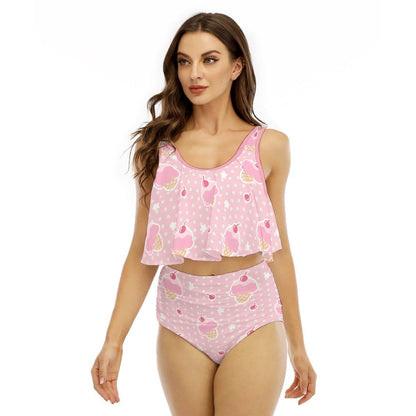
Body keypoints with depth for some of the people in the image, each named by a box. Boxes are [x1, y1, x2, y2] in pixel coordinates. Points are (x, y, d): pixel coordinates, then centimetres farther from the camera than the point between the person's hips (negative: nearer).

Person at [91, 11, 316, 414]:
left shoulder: (268, 146, 0)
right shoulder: (158, 146, 2)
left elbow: (278, 249, 5)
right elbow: (141, 252, 3)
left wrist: (297, 346, 8)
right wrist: (113, 342, -2)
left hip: (251, 320, -1)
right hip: (181, 323, 1)